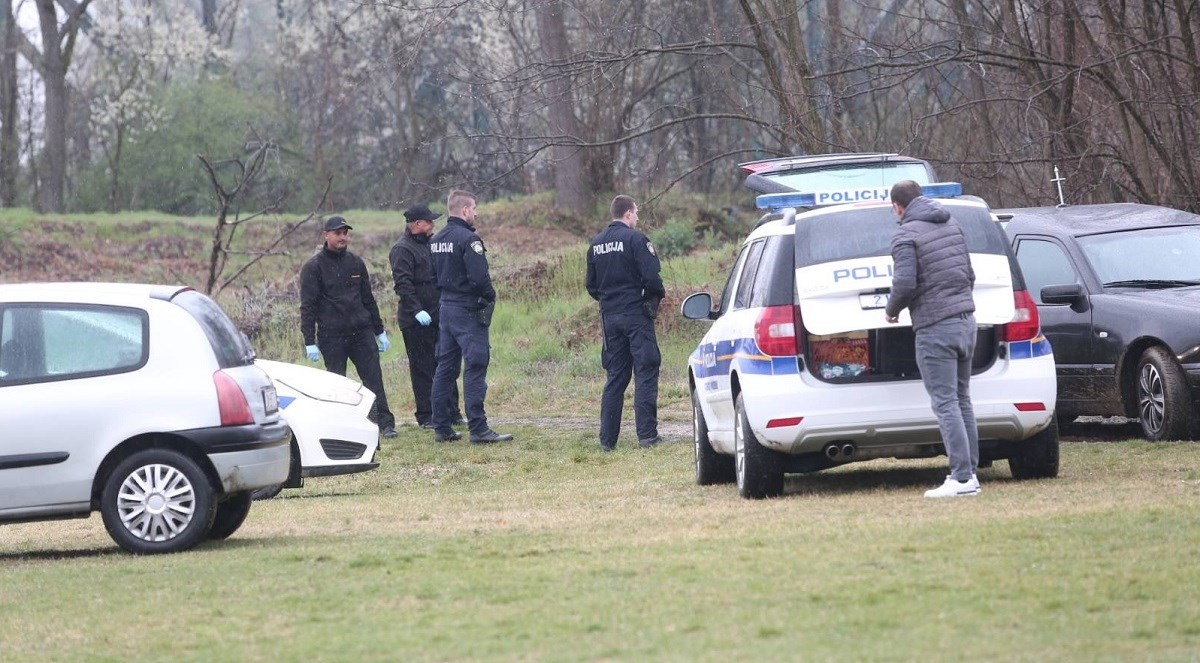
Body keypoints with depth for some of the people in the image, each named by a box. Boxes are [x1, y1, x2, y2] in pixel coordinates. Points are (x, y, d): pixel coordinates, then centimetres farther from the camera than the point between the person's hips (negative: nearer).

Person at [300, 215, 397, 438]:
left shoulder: (356, 263, 14)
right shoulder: (314, 267, -1)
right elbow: (308, 307, -4)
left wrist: (379, 331, 20)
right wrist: (309, 342, -10)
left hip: (362, 332, 3)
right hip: (332, 336, -3)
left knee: (374, 379, -4)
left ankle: (384, 423, -5)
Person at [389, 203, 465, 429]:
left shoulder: (427, 244, 16)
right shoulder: (403, 249, -13)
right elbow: (403, 284, -21)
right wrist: (417, 311, -28)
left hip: (436, 316, 8)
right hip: (416, 321, -8)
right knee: (423, 368, -2)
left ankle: (451, 412, 16)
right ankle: (426, 417, 4)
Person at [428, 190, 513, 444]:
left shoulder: (436, 240, 11)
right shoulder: (468, 239, -15)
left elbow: (433, 275, 14)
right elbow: (479, 277, -21)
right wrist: (490, 297, -5)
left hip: (445, 306, 8)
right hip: (468, 310, -8)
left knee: (445, 367, 12)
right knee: (475, 368, -7)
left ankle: (441, 427, 14)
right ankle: (478, 429, -10)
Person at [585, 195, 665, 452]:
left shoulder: (597, 243, 10)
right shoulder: (635, 239, -11)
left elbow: (591, 286, 13)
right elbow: (651, 278, -16)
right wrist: (659, 293, 3)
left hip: (610, 315, 6)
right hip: (636, 313, -6)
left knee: (615, 377, 10)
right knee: (646, 373, -3)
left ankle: (607, 439, 7)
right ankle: (647, 435, -8)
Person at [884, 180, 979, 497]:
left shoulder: (906, 235, -9)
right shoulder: (952, 226, 14)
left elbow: (905, 283, -18)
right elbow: (969, 275, 17)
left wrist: (892, 310, 1)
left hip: (935, 328, -8)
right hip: (965, 321, 8)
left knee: (946, 404, -7)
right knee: (962, 401, 14)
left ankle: (962, 477, -12)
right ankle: (970, 472, 13)